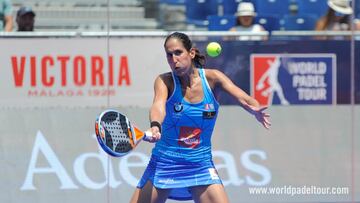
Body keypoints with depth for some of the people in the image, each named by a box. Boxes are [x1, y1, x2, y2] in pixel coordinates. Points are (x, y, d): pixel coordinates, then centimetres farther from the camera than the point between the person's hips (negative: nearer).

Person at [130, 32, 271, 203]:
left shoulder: (212, 78, -6)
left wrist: (255, 109, -43)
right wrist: (155, 126, -51)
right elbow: (158, 106, -28)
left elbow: (244, 99, -19)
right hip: (164, 163, -1)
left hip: (200, 166, 1)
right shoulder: (164, 81, -8)